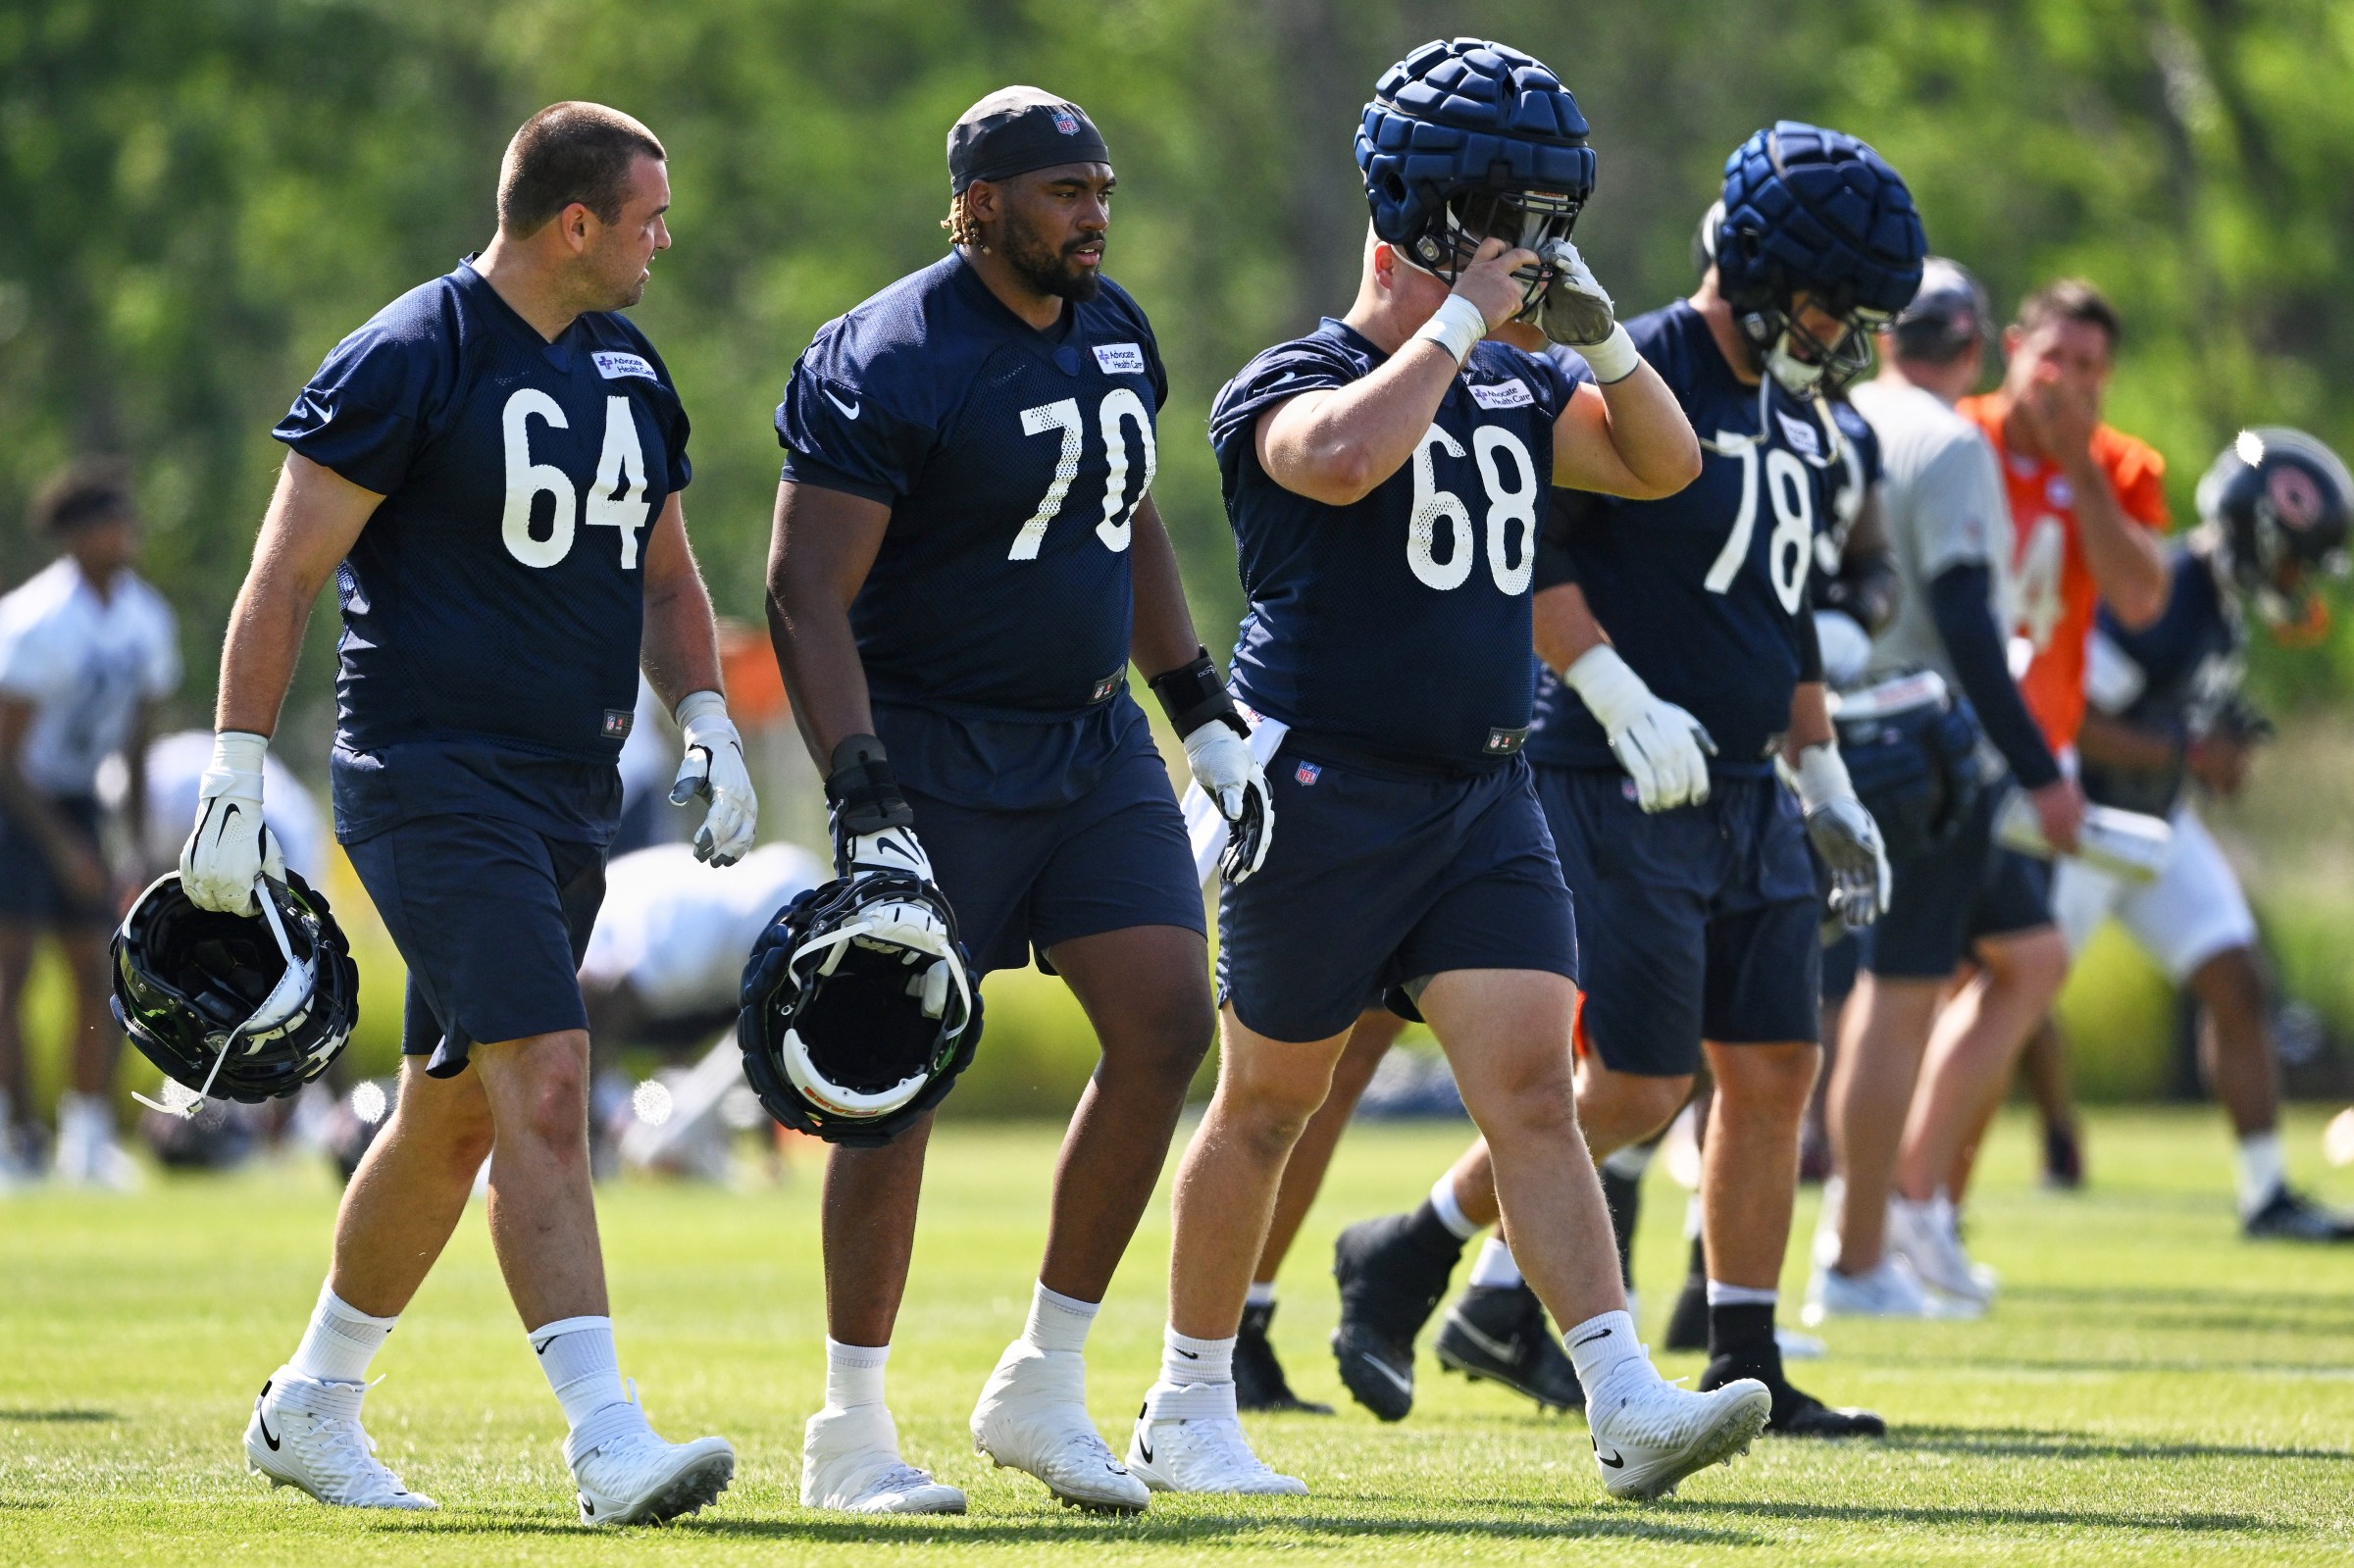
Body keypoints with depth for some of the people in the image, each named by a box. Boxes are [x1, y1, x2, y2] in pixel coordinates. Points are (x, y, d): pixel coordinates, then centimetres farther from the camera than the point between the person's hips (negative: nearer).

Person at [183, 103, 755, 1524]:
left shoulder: (628, 369, 14)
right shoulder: (408, 362, -11)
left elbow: (664, 576, 23)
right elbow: (285, 577, -9)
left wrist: (706, 717, 6)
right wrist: (236, 778, -13)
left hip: (569, 792, 8)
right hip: (432, 779, -8)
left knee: (454, 1116, 14)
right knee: (545, 1084, -19)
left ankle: (312, 1408, 29)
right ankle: (608, 1443, -25)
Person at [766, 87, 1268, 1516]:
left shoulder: (1115, 335, 9)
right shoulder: (887, 366, -16)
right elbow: (807, 596, -19)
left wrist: (1207, 716, 19)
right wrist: (865, 802, -26)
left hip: (1092, 742, 7)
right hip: (936, 754, -7)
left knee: (1167, 1028, -4)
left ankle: (1046, 1385, 7)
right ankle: (851, 1434, 6)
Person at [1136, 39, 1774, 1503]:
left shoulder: (1511, 392, 13)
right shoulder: (1292, 384, -9)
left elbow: (1665, 463, 15)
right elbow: (1346, 455, -31)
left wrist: (1597, 333, 0)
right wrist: (1460, 321, -21)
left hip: (1486, 800, 5)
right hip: (1325, 789, -5)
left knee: (1534, 1089, -7)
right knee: (1269, 1104, 6)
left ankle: (1629, 1405, -16)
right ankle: (1189, 1407, 19)